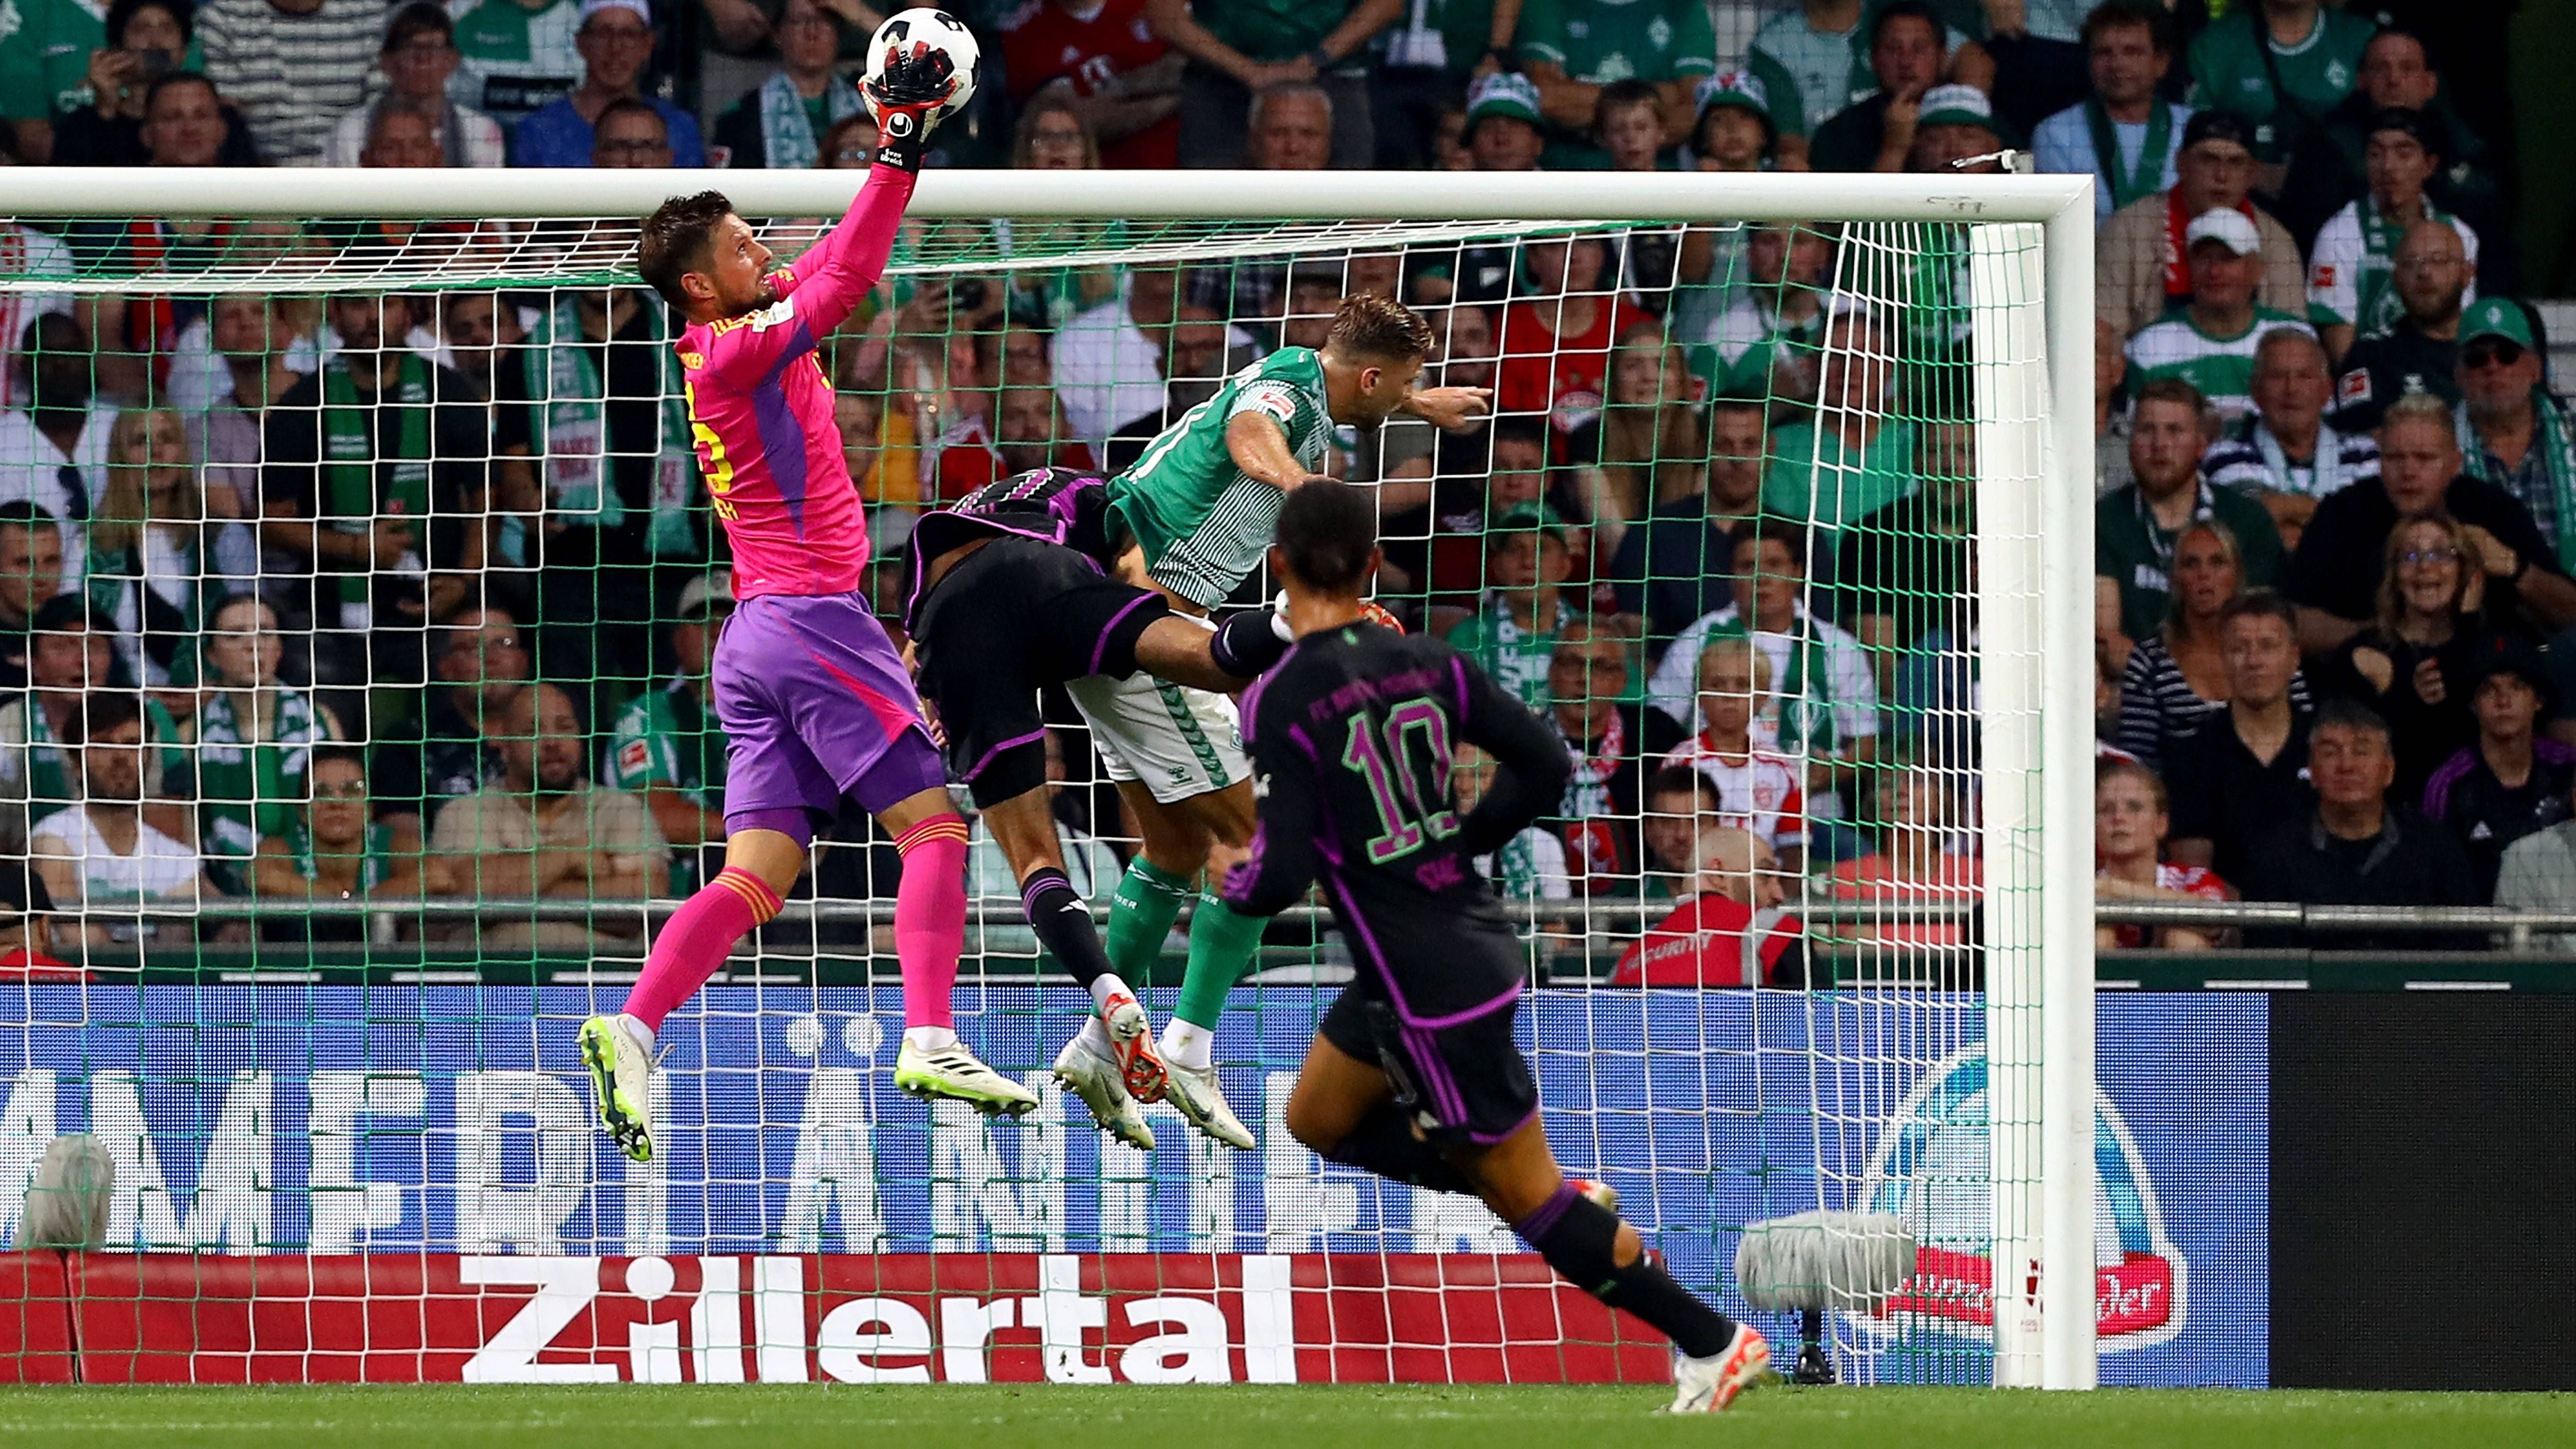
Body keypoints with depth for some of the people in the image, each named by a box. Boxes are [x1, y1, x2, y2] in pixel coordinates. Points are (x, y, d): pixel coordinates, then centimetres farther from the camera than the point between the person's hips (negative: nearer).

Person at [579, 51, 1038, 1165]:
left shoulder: (732, 345, 16)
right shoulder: (736, 352, -9)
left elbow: (827, 269, 25)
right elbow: (847, 277, -17)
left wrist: (898, 141, 23)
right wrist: (900, 148, -14)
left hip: (757, 641, 9)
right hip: (812, 619, -9)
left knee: (759, 873, 1)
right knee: (934, 827, -7)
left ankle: (632, 1029, -14)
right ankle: (928, 1042, -16)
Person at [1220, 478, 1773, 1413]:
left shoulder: (1282, 702, -20)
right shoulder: (1424, 663, 0)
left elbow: (1286, 874, -24)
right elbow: (1544, 769, 3)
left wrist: (1234, 887, -1)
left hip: (1438, 994, -8)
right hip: (1472, 941, 8)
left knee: (1528, 1201, 6)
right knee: (1318, 1119, 24)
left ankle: (1714, 1344, 12)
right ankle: (1540, 1196, 22)